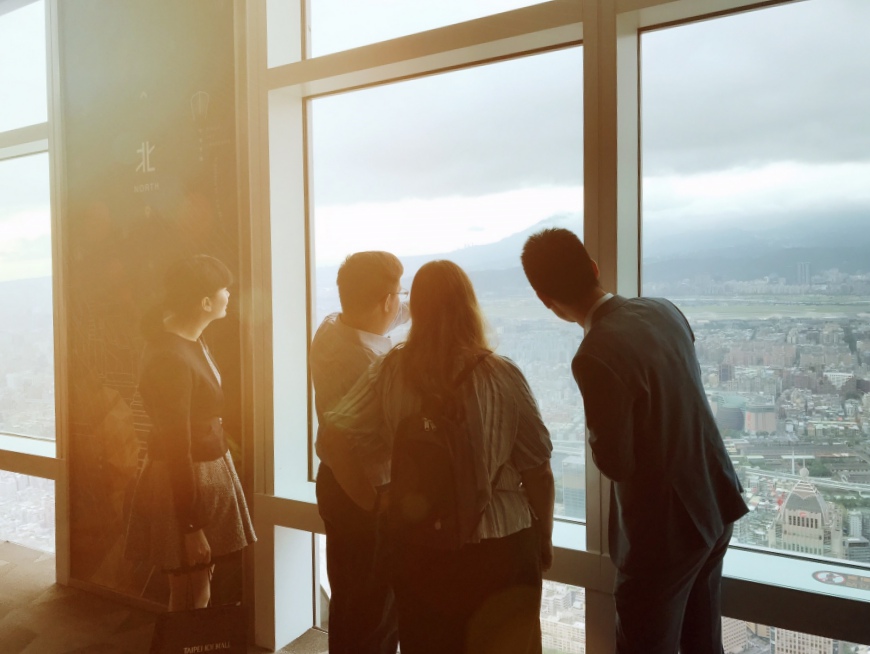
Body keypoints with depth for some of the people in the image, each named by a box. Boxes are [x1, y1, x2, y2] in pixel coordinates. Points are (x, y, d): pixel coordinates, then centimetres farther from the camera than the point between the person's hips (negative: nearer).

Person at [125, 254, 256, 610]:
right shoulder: (171, 358, -26)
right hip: (186, 479, -9)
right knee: (192, 601, 7)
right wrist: (191, 527, -19)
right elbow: (176, 449, -23)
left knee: (200, 588, 22)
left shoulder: (189, 340, 2)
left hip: (209, 467, 9)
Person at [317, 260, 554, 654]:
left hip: (419, 547, 1)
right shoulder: (502, 376, -12)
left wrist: (376, 503, -2)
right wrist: (544, 539, 8)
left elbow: (332, 440, -11)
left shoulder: (389, 372, -9)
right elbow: (537, 470, -7)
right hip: (501, 545, -1)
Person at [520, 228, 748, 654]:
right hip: (715, 501, 8)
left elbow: (616, 463, -20)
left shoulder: (595, 357, -27)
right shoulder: (664, 310, -3)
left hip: (665, 526, -7)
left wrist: (593, 427, -2)